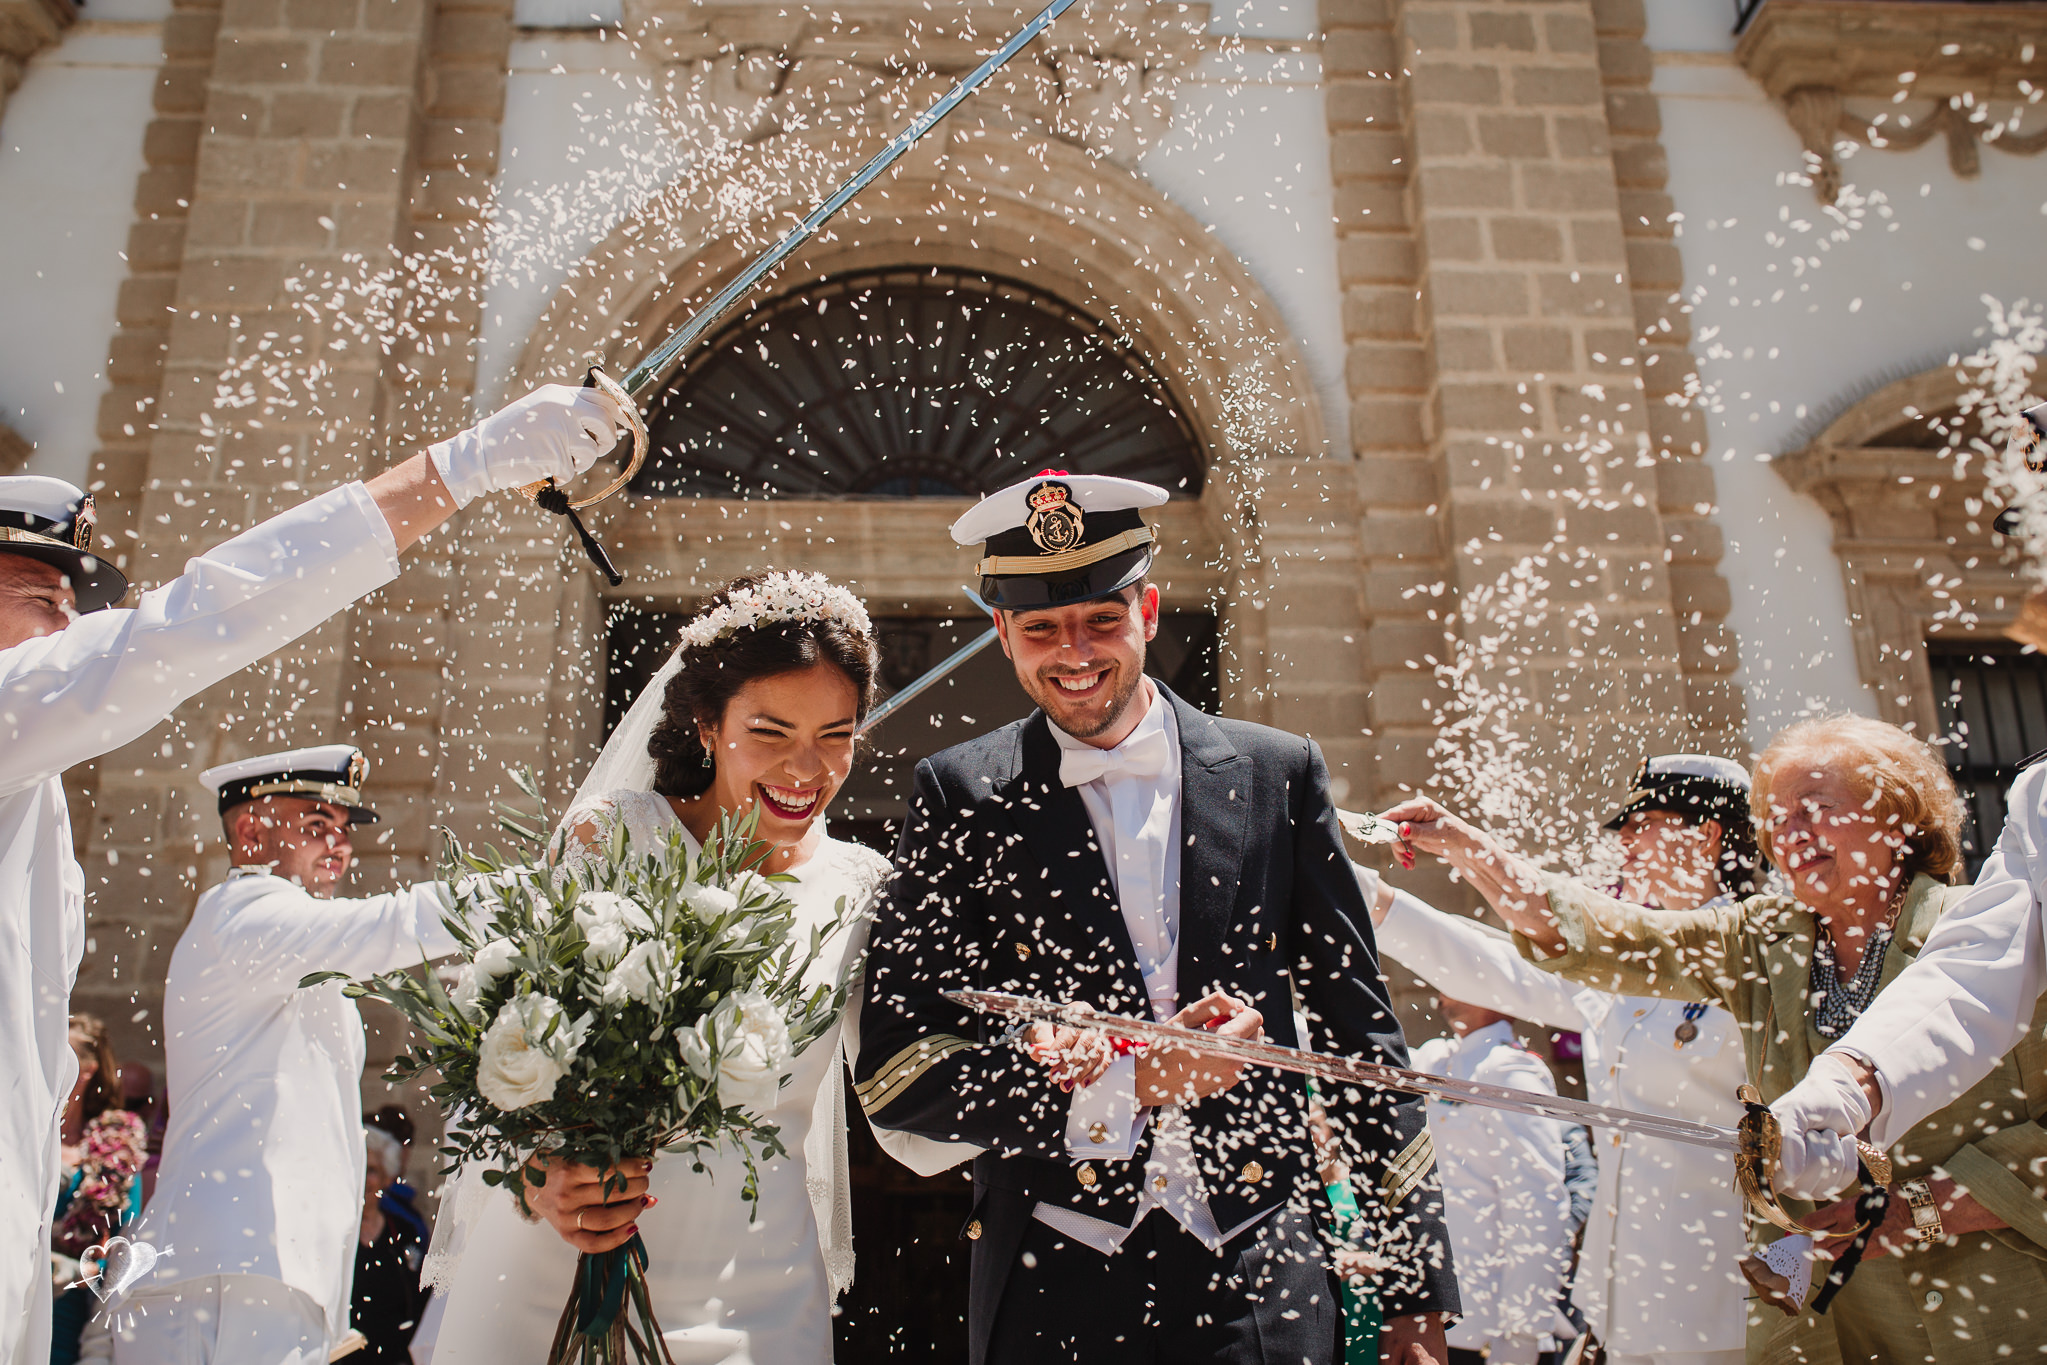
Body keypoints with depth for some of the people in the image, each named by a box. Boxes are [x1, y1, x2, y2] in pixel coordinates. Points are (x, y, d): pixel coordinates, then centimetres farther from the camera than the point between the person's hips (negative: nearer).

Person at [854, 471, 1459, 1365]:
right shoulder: (960, 796, -4)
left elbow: (1360, 1032, 5)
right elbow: (893, 1070, -7)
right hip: (1054, 1289, 0)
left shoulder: (1279, 774, 0)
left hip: (1264, 1278, 1)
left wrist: (1418, 1286, 4)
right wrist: (1127, 1084, -18)